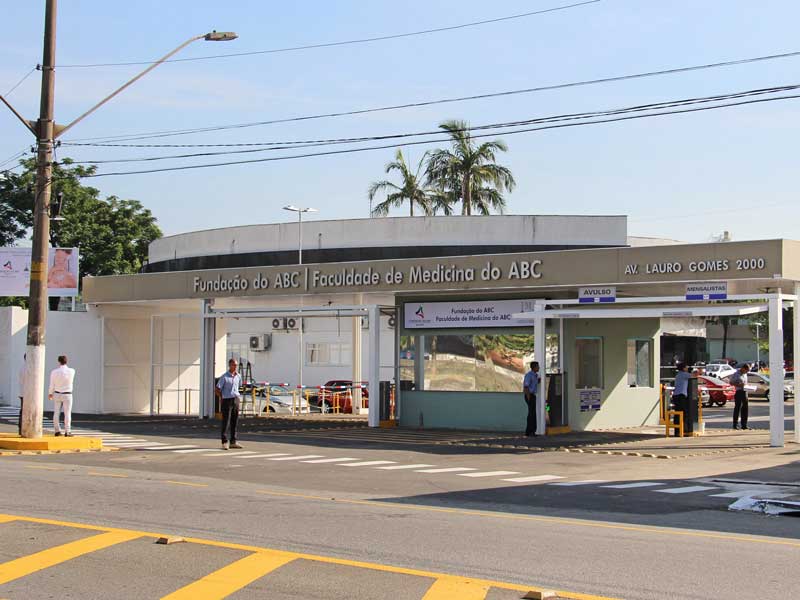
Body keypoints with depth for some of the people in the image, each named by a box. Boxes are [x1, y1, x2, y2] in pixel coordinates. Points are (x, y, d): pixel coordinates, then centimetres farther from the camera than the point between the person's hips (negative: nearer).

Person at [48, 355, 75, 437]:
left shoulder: (54, 372, -8)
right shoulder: (71, 371, -10)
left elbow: (52, 384, -1)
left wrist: (50, 393, 16)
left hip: (57, 394, 2)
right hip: (67, 395, -1)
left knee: (56, 413, 8)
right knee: (67, 413, 2)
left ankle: (57, 431, 9)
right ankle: (67, 431, 0)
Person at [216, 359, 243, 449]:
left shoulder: (238, 376, 9)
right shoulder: (224, 377, -8)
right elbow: (217, 391, -6)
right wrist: (222, 398, -1)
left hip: (236, 400, 5)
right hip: (227, 401, -5)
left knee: (234, 422, 8)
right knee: (226, 422, -6)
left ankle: (233, 442, 13)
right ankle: (224, 443, -4)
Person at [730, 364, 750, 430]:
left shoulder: (745, 374, 16)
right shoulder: (736, 374, -7)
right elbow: (731, 383, -6)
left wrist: (746, 385, 5)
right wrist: (738, 385, -19)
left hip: (744, 392, 7)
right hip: (738, 392, -7)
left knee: (745, 408, 6)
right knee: (737, 408, -3)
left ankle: (744, 425, 12)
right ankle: (735, 424, 2)